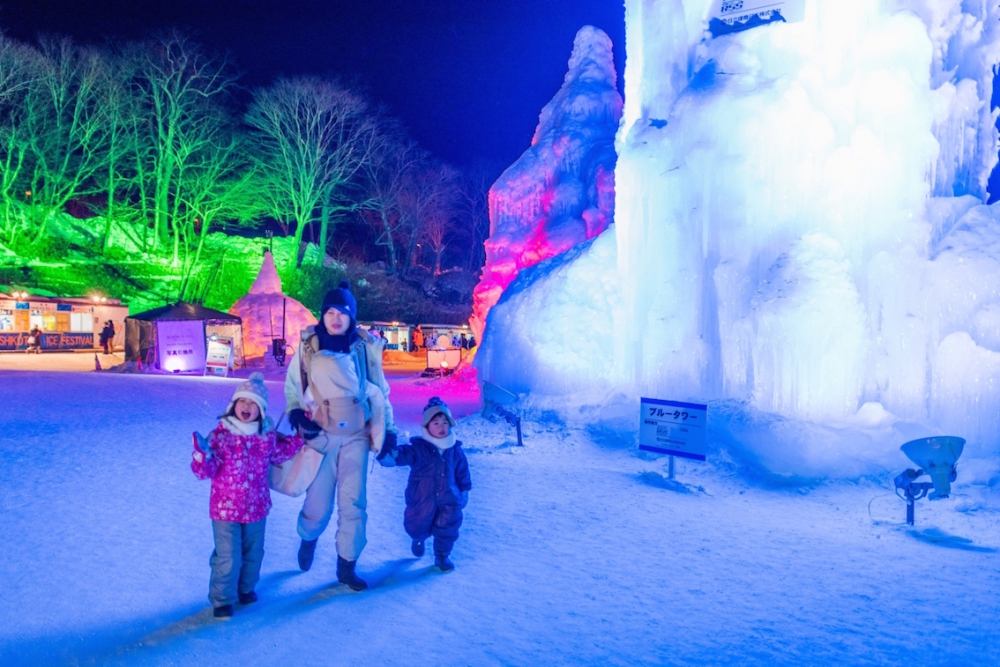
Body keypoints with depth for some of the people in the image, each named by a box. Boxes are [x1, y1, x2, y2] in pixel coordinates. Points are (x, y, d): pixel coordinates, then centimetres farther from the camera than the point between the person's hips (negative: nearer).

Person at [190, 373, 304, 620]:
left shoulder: (267, 436, -4)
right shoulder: (220, 435, -16)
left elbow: (280, 454, 18)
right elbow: (206, 471, -18)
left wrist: (300, 438, 10)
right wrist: (202, 453, -37)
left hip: (257, 508, 4)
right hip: (226, 509, -4)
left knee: (253, 553, 20)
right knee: (228, 557, 1)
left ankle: (246, 588, 44)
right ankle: (222, 599, 21)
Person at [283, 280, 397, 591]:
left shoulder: (365, 346, -1)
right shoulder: (307, 346, -3)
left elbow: (379, 390, 8)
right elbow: (292, 386, 7)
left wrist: (388, 428, 7)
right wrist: (296, 413, -9)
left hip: (356, 435, 1)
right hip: (320, 435, -1)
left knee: (353, 502, 0)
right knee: (319, 504, 2)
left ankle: (347, 567, 17)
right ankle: (308, 537, 37)